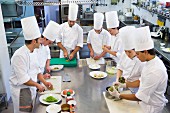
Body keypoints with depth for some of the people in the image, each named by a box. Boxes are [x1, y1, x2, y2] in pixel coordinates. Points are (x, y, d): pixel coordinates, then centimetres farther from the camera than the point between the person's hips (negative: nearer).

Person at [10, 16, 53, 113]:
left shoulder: (32, 52, 1)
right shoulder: (20, 56, -27)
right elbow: (23, 79, -26)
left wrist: (45, 82, 4)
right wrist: (38, 85, -15)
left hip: (31, 88, 8)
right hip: (21, 90, -8)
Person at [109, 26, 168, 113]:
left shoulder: (154, 72, -31)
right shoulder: (152, 62, -3)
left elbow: (140, 97, -24)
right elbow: (141, 82, 8)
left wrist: (119, 96, -16)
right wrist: (124, 85, 1)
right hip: (145, 101, 7)